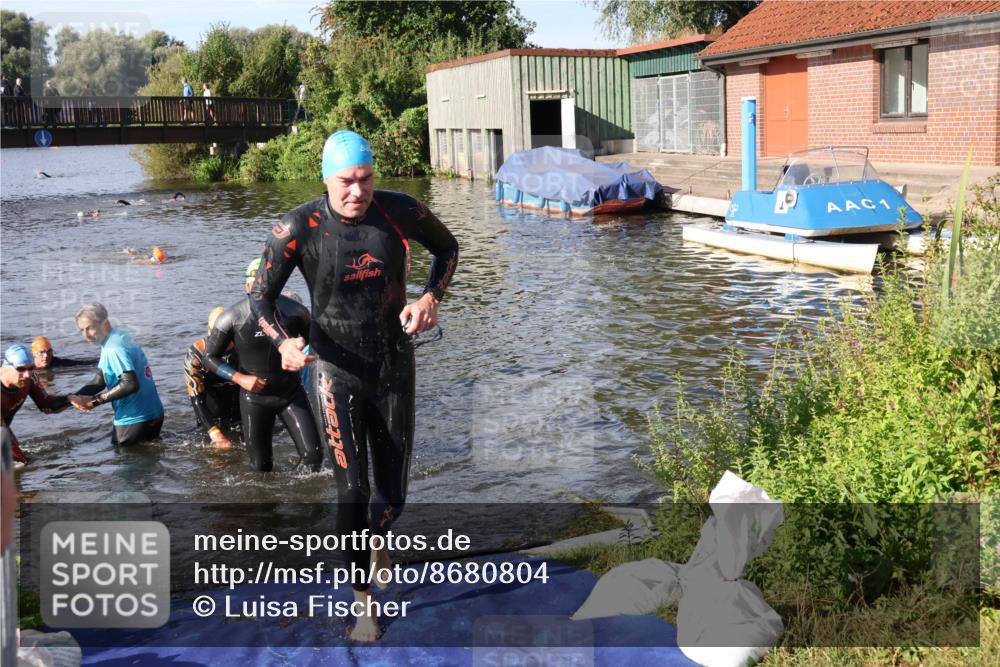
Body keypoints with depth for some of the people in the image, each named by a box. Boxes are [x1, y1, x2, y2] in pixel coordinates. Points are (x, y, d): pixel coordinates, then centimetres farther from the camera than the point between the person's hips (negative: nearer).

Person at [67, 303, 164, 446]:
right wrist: (75, 398, -2)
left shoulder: (113, 349, -22)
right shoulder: (120, 335, 6)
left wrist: (95, 401, -23)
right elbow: (101, 380, 9)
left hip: (135, 420, -9)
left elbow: (130, 384, -32)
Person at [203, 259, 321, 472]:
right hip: (255, 397, 0)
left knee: (313, 454, -9)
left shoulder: (294, 311, -9)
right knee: (261, 466, 8)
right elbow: (210, 357, -3)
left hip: (291, 392, 1)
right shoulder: (232, 318, -12)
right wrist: (240, 378, -15)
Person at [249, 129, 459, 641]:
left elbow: (447, 248, 10)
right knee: (352, 489, -12)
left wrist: (429, 298, -8)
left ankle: (376, 541, 48)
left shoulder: (401, 211, -10)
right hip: (336, 372, -2)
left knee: (392, 495, 10)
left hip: (394, 368, 2)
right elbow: (260, 297, -7)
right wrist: (284, 343, -27)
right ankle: (363, 599, 9)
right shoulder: (297, 229, -16)